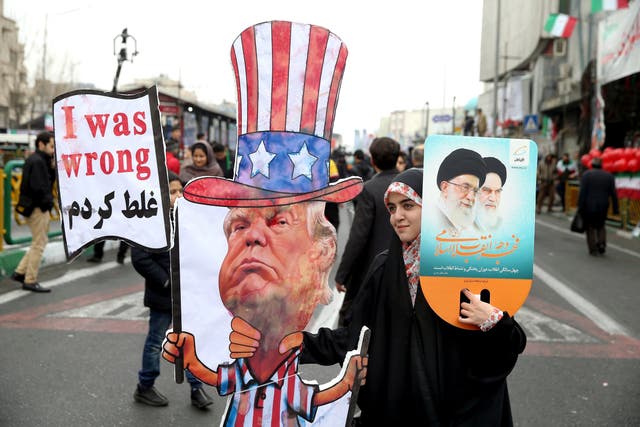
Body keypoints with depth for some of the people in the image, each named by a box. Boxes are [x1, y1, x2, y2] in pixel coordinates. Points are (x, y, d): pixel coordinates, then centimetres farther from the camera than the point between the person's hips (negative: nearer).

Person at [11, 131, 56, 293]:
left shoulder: (40, 160, 15)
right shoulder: (37, 161, -16)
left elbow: (48, 181, 11)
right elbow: (38, 187, -23)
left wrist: (53, 168, -2)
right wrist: (47, 202, -11)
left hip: (37, 207, 10)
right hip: (37, 208, -10)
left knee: (40, 242, 19)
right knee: (39, 244, -2)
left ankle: (20, 272, 22)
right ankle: (30, 281, 5)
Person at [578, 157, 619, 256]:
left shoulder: (587, 175, -5)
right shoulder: (609, 176, 5)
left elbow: (582, 192, -12)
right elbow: (613, 194, 2)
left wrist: (580, 207, -10)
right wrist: (615, 209, 5)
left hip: (589, 207, -3)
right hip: (603, 207, 3)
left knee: (590, 227, 10)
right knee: (600, 226, 23)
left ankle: (593, 249, 7)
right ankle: (602, 243, 4)